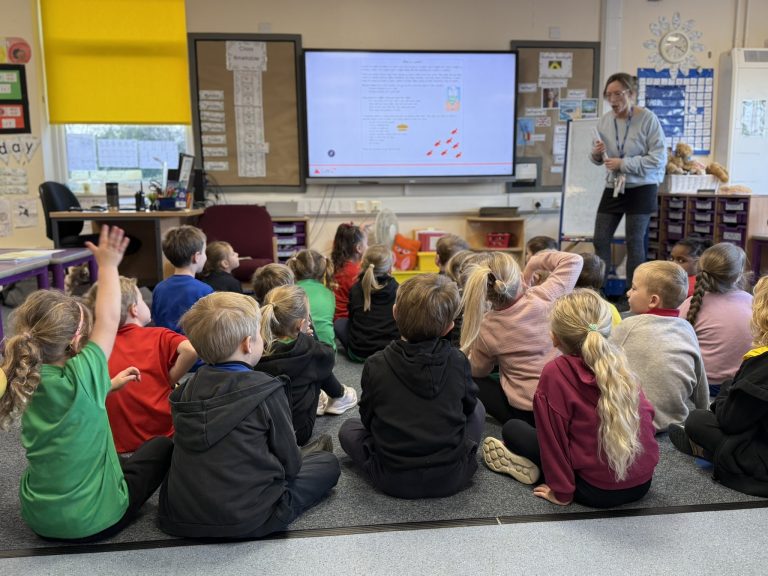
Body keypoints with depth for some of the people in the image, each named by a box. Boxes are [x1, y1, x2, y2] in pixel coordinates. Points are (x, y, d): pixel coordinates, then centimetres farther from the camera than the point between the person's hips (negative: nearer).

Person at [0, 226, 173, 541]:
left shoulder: (25, 382, -6)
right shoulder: (80, 377, -27)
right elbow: (109, 320, -14)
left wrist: (109, 385, 11)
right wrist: (108, 265, -6)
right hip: (94, 522, -7)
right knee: (162, 445, 16)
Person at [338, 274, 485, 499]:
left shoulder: (376, 365, -12)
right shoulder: (457, 361, -10)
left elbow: (368, 419, 1)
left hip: (393, 481, -1)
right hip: (452, 478, 2)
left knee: (348, 428, 24)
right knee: (477, 408, 25)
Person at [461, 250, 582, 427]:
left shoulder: (486, 328, -15)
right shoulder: (543, 299, -17)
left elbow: (477, 371, 4)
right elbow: (574, 260, -1)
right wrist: (535, 261, 7)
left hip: (526, 413, -5)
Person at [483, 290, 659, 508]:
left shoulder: (555, 372, -18)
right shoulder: (619, 362, -2)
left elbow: (553, 436, -14)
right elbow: (646, 412, 6)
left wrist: (562, 492, -4)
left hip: (597, 490, -5)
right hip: (643, 483, 6)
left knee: (512, 428, 7)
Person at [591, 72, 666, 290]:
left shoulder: (648, 119, -13)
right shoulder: (604, 120, 0)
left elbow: (659, 158, -15)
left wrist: (623, 164, -20)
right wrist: (596, 154, -13)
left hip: (641, 189, -4)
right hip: (613, 188, 5)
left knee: (634, 242, 0)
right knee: (601, 239, 3)